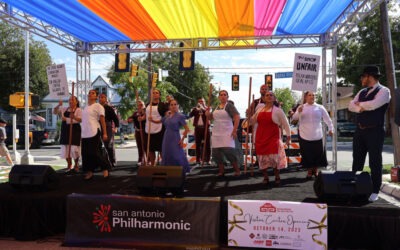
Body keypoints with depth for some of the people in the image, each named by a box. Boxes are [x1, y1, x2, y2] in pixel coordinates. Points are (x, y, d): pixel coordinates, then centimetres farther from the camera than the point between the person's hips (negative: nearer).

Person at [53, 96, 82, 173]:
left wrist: (74, 117, -33)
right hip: (65, 130, 5)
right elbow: (54, 112, 13)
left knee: (74, 148, -6)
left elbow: (81, 120, -14)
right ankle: (69, 166, 17)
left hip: (74, 130, -5)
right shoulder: (64, 109, 14)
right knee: (66, 148, 5)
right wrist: (59, 105, -3)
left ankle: (76, 165, 13)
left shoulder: (78, 110, -1)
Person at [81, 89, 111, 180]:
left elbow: (102, 120, -7)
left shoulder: (98, 106, -2)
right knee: (86, 153, 4)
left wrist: (104, 133, -14)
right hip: (85, 133, 7)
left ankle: (105, 169, 8)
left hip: (94, 132, -7)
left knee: (94, 152, -8)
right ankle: (89, 172, 14)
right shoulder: (85, 107, 18)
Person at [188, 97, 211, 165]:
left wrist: (203, 108, -19)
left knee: (207, 144, -3)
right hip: (197, 128, 2)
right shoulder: (195, 109, 14)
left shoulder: (207, 108, 9)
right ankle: (198, 160, 6)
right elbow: (190, 115, -2)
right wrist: (195, 109, -15)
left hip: (205, 128, -2)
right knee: (198, 144, 2)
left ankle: (207, 160, 0)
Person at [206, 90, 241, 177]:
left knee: (229, 152, -15)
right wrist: (208, 113, 3)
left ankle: (237, 170, 0)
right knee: (216, 153, 4)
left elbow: (237, 117, -15)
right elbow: (211, 117, 26)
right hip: (216, 133, 7)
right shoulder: (217, 107, 13)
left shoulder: (229, 106, -6)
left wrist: (234, 131, -21)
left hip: (227, 133, -6)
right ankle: (221, 171, 16)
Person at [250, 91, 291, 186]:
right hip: (260, 138, 4)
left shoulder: (277, 110, -1)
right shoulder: (259, 110, 12)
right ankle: (265, 177, 20)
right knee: (262, 158, 6)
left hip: (273, 138, -4)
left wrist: (288, 136, 4)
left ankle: (277, 177, 11)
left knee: (274, 158, -9)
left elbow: (285, 124, 3)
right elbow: (252, 121, 21)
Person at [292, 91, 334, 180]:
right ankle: (309, 171, 19)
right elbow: (294, 118, -2)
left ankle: (315, 170, 25)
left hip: (317, 135, 1)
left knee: (318, 153, 5)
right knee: (307, 154, 3)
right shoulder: (301, 107, 7)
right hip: (304, 135, 0)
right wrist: (298, 112, -20)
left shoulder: (320, 107, 6)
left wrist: (330, 129, -1)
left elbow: (327, 119, 8)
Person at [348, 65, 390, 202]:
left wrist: (361, 104, -5)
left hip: (374, 131, -7)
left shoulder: (383, 91, -7)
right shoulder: (362, 92, 15)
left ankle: (374, 191, 9)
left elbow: (373, 104, -23)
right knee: (357, 161, 11)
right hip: (360, 131, 7)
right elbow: (351, 106, 7)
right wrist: (360, 108, -13)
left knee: (375, 162, 0)